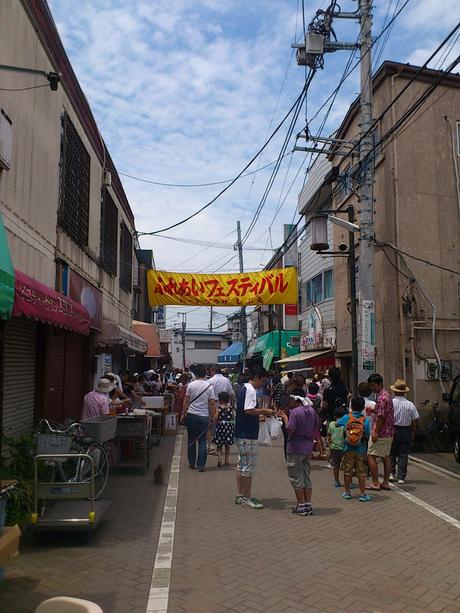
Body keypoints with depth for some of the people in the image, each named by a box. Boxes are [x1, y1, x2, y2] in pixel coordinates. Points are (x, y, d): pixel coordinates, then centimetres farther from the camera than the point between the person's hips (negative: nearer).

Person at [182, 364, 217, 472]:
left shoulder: (191, 384, -3)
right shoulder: (209, 386, -3)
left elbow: (186, 401, -1)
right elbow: (212, 403, -3)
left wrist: (184, 413, 10)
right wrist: (212, 417, 6)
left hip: (191, 415, 0)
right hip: (204, 416, 0)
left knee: (191, 440, 12)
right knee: (202, 441, 6)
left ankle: (192, 463, 19)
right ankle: (201, 465, 4)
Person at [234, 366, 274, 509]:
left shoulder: (243, 389, 15)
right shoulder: (250, 390, -16)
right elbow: (248, 410, -26)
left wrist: (261, 413, 14)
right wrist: (264, 411, -15)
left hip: (241, 433, 10)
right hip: (248, 435, -10)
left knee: (242, 464, 15)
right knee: (249, 465, -2)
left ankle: (240, 495, 24)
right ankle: (247, 497, 6)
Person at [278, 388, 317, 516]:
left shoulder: (295, 412, -17)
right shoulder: (312, 411, 5)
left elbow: (290, 430, -21)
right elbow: (316, 429, 12)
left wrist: (284, 418, -8)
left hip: (295, 449, -7)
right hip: (308, 448, 7)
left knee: (296, 478, 3)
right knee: (306, 477, 13)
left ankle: (301, 506, 7)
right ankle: (308, 505, 16)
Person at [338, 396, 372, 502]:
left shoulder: (346, 417, -5)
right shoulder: (365, 420, -8)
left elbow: (337, 424, 13)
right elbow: (367, 436, -5)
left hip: (348, 449, 1)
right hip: (361, 450, -1)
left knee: (347, 471, 10)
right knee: (361, 472, 6)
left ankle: (347, 492, 18)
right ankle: (362, 494, 7)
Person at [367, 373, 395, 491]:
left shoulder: (381, 397, -18)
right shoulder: (386, 393, 13)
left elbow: (381, 416, -22)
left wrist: (375, 432, -20)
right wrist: (373, 410, 12)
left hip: (380, 433, -10)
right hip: (389, 432, 10)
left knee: (371, 456, -3)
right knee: (386, 456, 13)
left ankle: (375, 483, -1)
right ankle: (386, 482, 19)